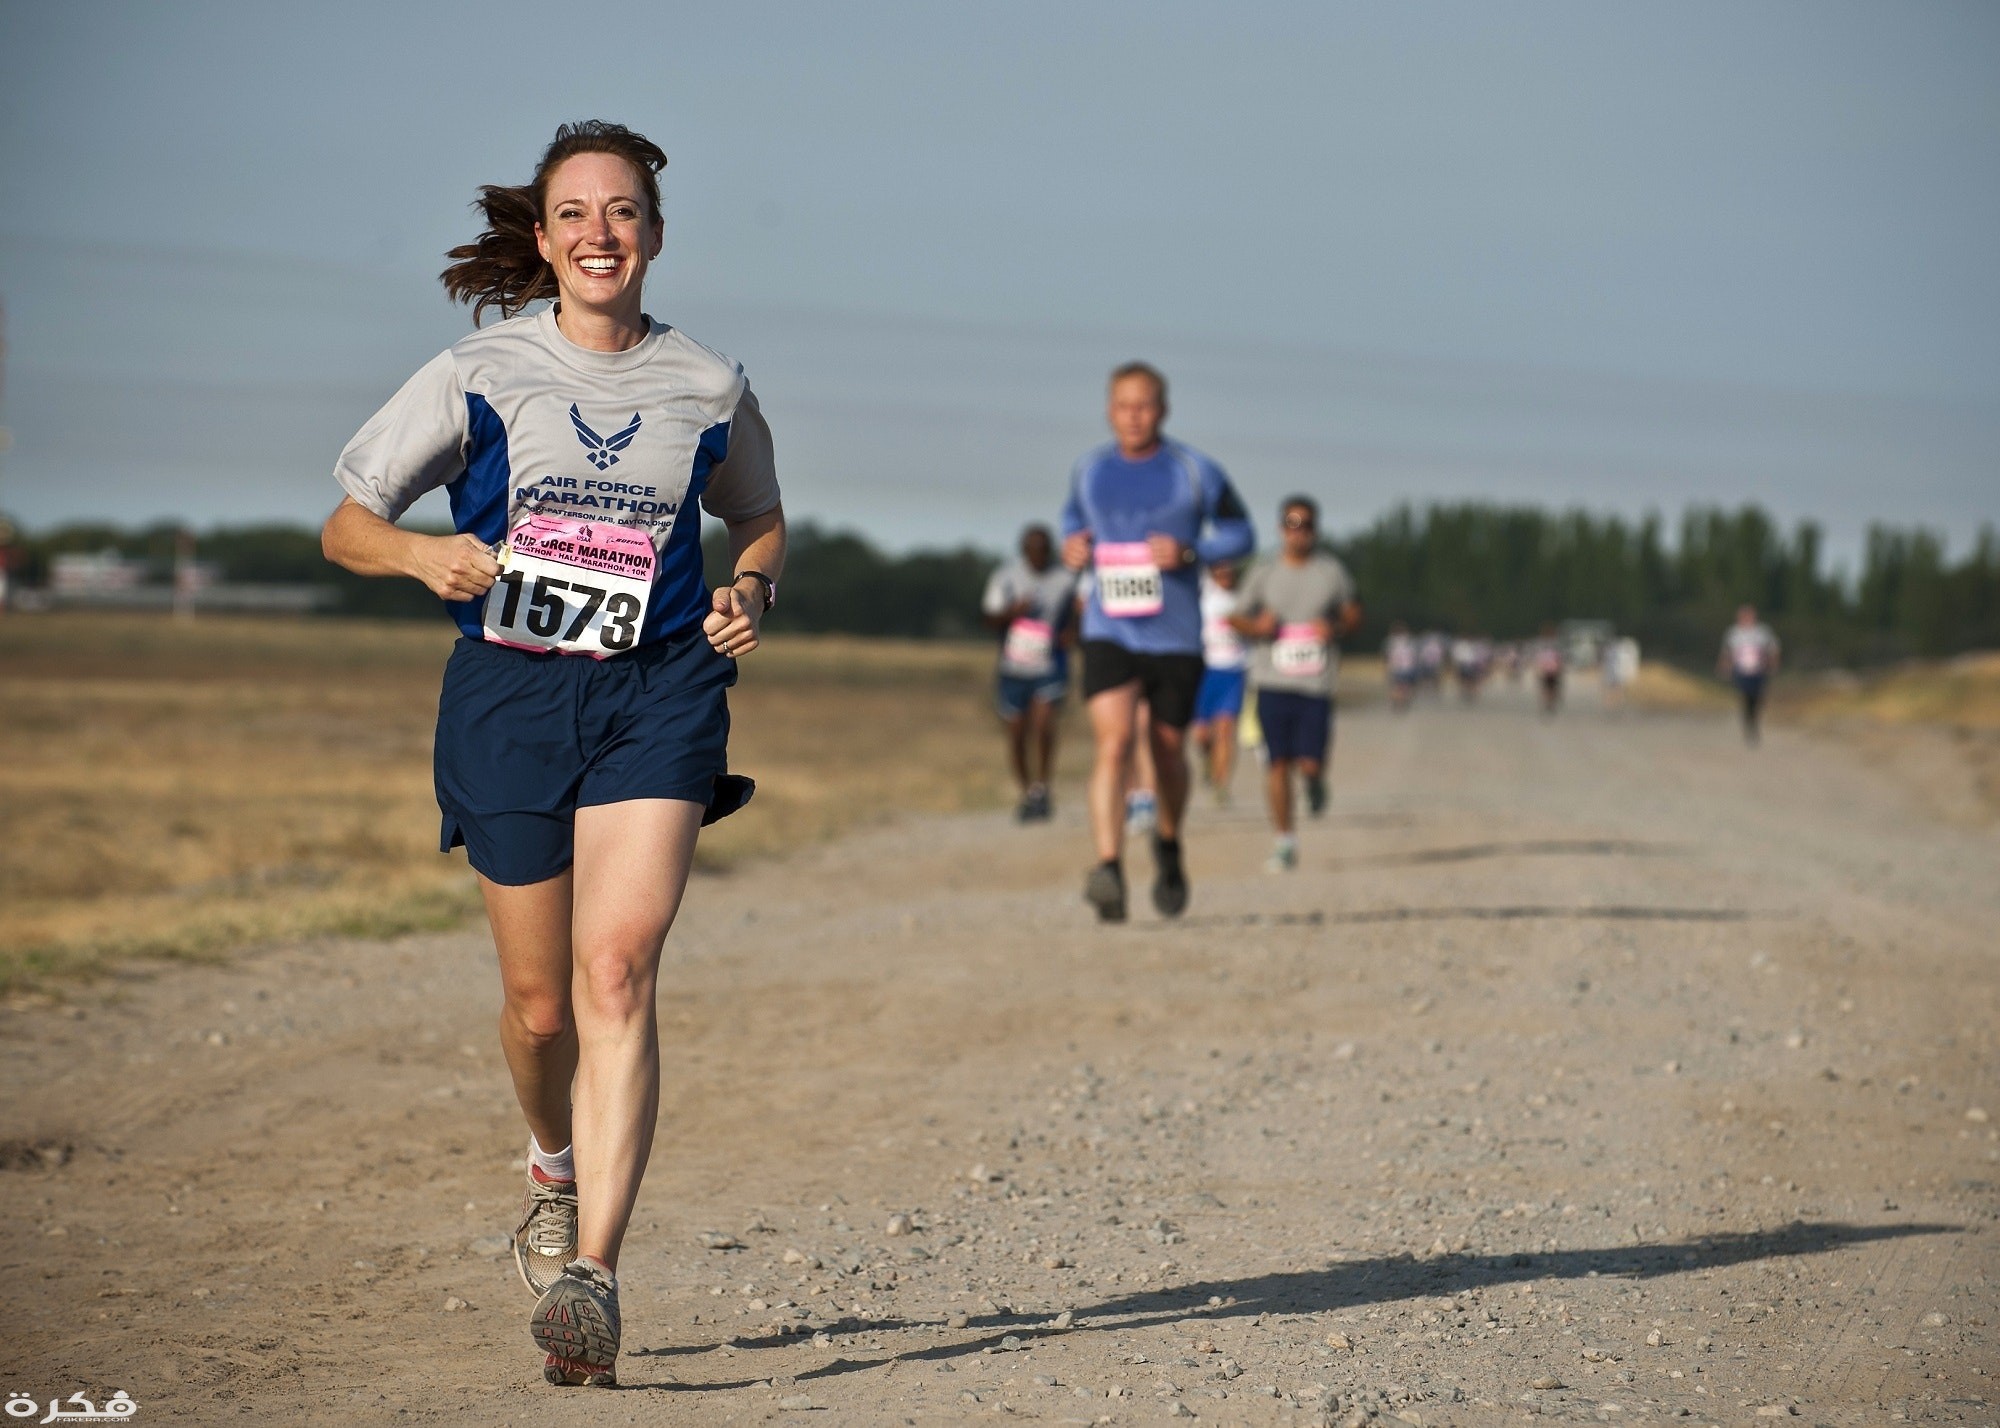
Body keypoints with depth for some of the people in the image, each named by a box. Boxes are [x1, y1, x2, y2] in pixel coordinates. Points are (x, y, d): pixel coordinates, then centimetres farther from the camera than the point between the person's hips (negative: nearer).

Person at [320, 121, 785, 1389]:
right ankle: (558, 1173, 41)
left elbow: (762, 524, 22)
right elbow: (345, 527, 6)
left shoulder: (708, 386, 6)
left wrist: (751, 594, 0)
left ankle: (592, 1275, -23)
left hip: (658, 691, -1)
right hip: (510, 693, 1)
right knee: (541, 1001, 7)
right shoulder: (479, 377, 2)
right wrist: (424, 555, -15)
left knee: (618, 970, -19)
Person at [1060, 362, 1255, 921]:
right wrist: (1072, 544, 3)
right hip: (1109, 635, 0)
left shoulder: (1194, 472, -3)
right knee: (1112, 743, -19)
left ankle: (1167, 844, 43)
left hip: (1176, 638, 0)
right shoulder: (1089, 470, 6)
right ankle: (1109, 872, -30)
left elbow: (1240, 534, 4)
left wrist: (1188, 552, -14)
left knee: (1167, 752, 12)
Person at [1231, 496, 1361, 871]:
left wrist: (1336, 628, -10)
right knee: (1278, 762, -3)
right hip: (1273, 682, 1)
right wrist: (1258, 627, -9)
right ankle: (1284, 841, 7)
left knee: (1310, 763, -8)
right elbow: (1241, 619, 14)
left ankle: (1315, 780, 30)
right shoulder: (1264, 575, 6)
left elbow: (1353, 616, 12)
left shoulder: (1332, 572, 5)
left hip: (1316, 684, -1)